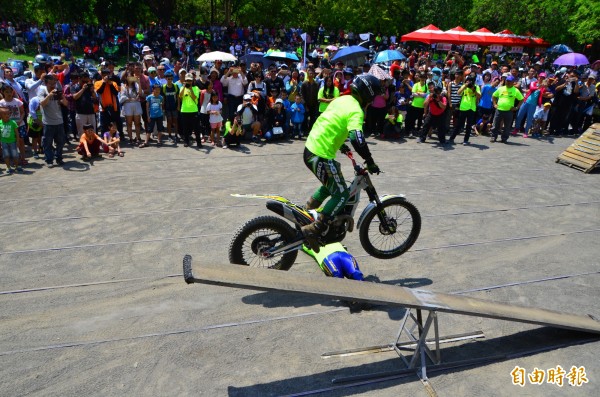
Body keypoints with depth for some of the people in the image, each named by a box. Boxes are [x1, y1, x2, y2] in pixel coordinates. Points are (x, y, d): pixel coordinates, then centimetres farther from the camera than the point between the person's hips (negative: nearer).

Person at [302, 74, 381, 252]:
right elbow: (357, 139, -30)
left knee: (331, 185, 27)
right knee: (342, 195, -1)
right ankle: (313, 230, -6)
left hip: (310, 149, 9)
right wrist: (370, 163, -21)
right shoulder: (356, 111, -15)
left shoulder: (342, 99, 12)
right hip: (321, 156, -9)